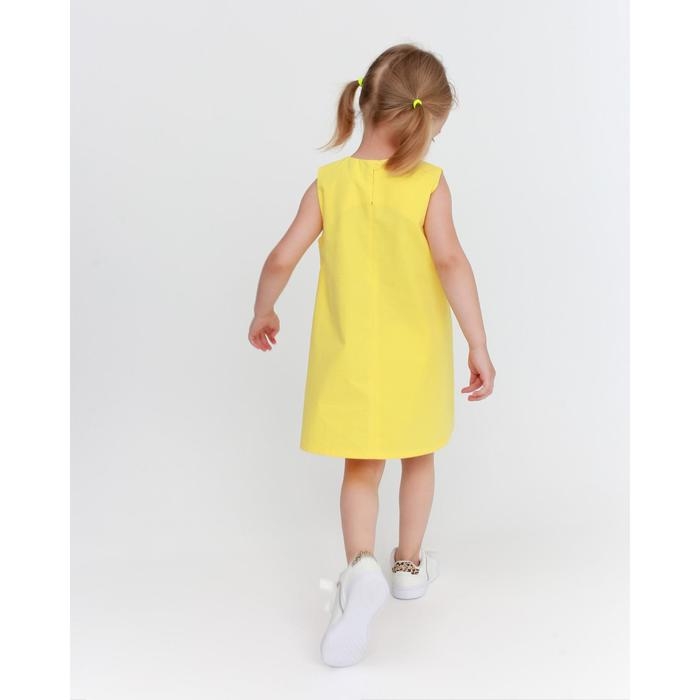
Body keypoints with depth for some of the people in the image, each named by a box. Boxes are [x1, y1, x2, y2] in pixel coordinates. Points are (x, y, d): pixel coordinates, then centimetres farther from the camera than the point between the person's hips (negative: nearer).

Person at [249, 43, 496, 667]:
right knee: (419, 458, 21)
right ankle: (409, 567, 36)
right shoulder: (429, 182, -12)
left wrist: (263, 312, 13)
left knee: (361, 470, 11)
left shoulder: (329, 182, -5)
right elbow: (451, 262, -22)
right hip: (416, 358, -1)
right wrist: (479, 346, -18)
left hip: (351, 360, 1)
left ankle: (361, 568, -13)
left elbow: (282, 259, -5)